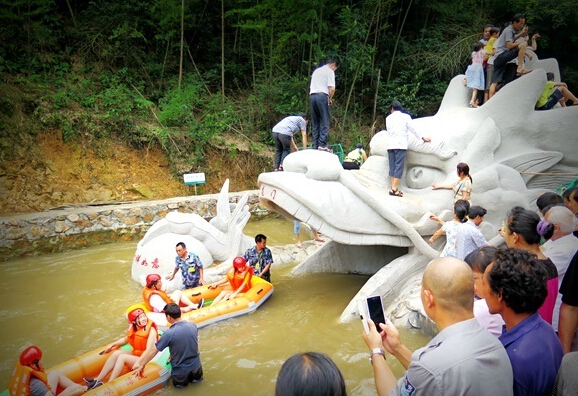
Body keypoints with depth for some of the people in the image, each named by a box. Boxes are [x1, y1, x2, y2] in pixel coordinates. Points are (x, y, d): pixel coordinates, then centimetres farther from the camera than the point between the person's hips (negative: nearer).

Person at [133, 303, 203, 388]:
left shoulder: (169, 333, -24)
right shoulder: (193, 325, -10)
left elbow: (152, 350, -13)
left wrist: (141, 365, 0)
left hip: (180, 370, -3)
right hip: (196, 364, 3)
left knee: (178, 383, 30)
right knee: (197, 377, 35)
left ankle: (182, 379, 12)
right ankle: (195, 375, 16)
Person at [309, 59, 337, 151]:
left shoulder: (316, 70, 26)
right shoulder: (330, 71, 4)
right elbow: (332, 88, -8)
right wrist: (330, 99, 7)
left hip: (312, 96, 7)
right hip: (322, 96, -6)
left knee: (315, 123, 7)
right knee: (325, 122, -6)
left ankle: (315, 145, 4)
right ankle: (322, 144, -15)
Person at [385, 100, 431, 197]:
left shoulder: (388, 118, 15)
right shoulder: (405, 116, 7)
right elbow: (412, 129, 10)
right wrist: (423, 138, 22)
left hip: (390, 145, 4)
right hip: (400, 145, -4)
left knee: (392, 167, 6)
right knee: (399, 167, -7)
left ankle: (393, 188, 1)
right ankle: (394, 189, -15)